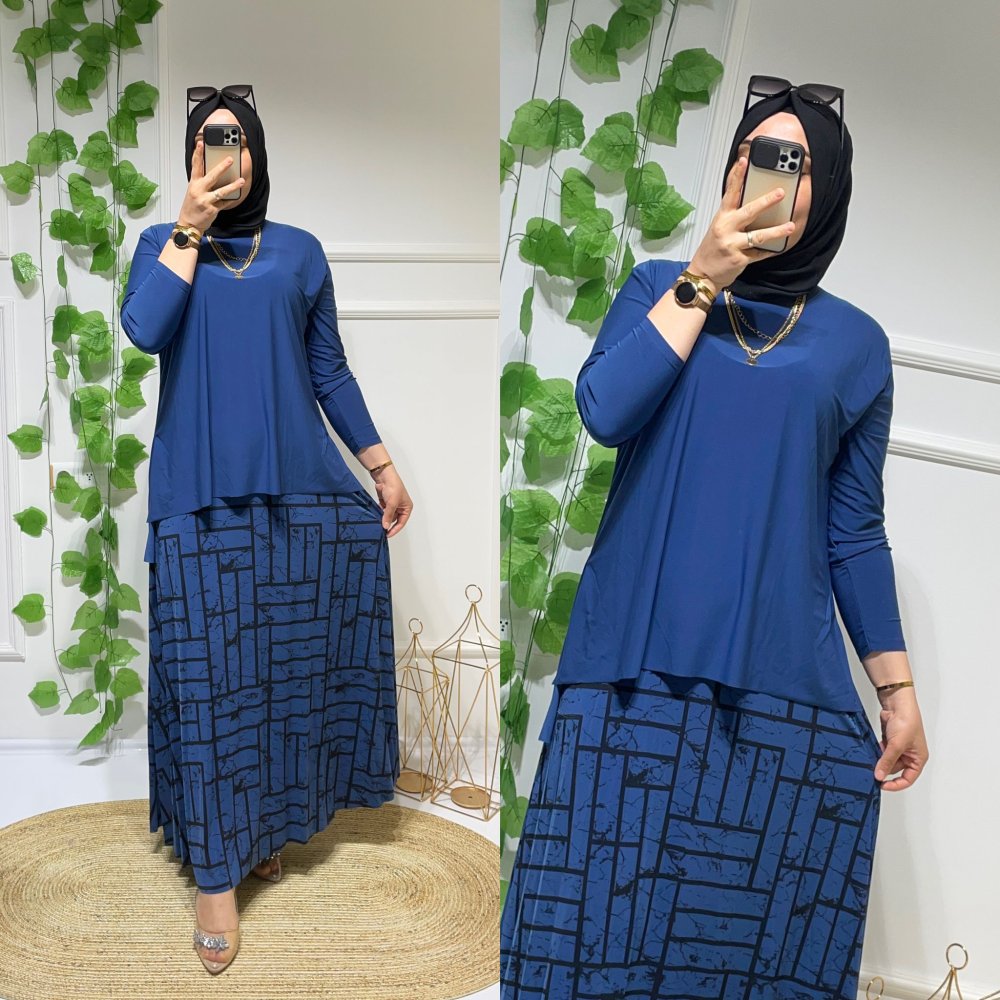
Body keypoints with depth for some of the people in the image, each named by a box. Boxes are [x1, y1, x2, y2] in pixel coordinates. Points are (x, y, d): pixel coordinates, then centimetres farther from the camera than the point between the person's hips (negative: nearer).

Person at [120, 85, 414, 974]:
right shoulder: (163, 242, 10)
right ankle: (216, 867, 7)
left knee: (291, 658, 6)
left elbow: (331, 370, 12)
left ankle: (275, 816, 27)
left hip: (297, 484, 2)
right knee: (208, 671, -1)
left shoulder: (300, 250, 13)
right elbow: (143, 331, -10)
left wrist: (382, 466, 7)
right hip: (201, 491, -1)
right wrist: (189, 225, -10)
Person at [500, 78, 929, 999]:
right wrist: (705, 279, -8)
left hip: (786, 684, 1)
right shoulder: (660, 286, 10)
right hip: (637, 666, 0)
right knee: (604, 925, 2)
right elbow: (602, 411, -9)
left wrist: (899, 690, 7)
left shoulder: (856, 341, 10)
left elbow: (856, 531, 10)